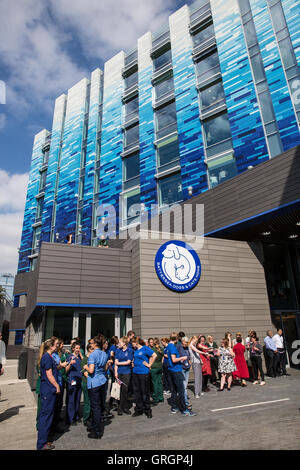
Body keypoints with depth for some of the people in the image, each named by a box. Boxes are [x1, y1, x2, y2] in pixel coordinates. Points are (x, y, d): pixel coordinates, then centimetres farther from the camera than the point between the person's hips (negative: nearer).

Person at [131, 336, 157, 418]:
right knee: (136, 391, 11)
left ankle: (147, 410, 17)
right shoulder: (135, 350, 11)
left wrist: (149, 364, -13)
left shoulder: (145, 348, -12)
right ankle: (139, 409, 24)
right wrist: (134, 363, 12)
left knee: (145, 392, 2)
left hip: (144, 372, -7)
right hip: (135, 372, 7)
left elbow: (154, 355, -18)